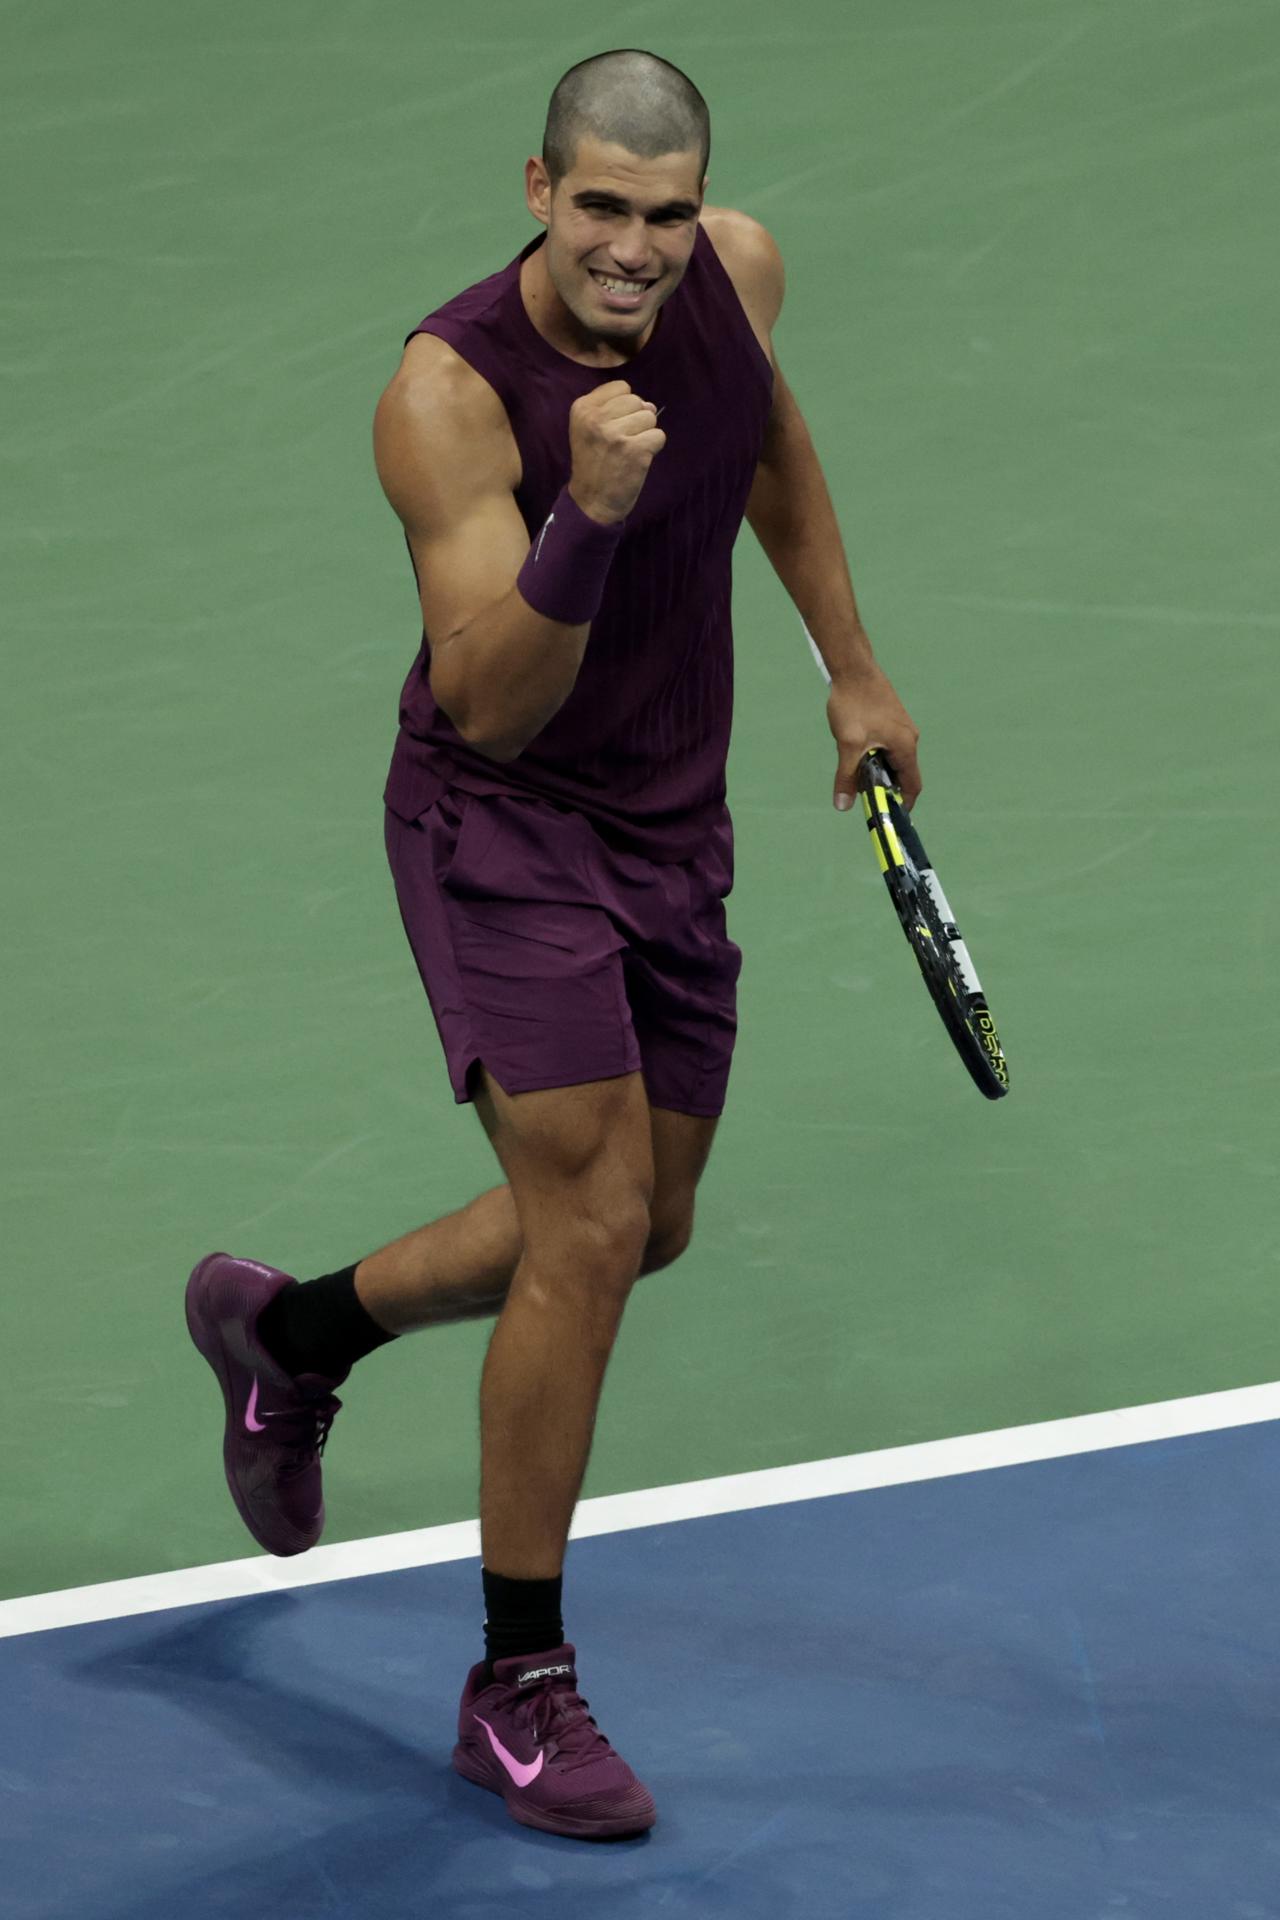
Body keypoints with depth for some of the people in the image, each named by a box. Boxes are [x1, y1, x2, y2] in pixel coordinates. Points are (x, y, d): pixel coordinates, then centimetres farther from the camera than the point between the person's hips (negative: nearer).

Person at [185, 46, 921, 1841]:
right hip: (499, 823, -7)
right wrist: (585, 514, -45)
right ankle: (519, 1689, -2)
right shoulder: (450, 394, -26)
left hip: (674, 823, 7)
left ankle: (286, 1330, 42)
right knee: (591, 1224, -16)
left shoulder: (740, 272, -9)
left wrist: (853, 667, 19)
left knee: (638, 1227, 16)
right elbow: (492, 707, -30)